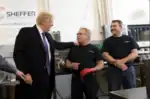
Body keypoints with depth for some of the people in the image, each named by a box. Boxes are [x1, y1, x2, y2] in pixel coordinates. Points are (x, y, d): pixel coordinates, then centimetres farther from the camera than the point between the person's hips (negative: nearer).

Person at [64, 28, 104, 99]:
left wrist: (93, 69, -17)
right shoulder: (73, 48, 11)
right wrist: (72, 65, -7)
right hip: (76, 79, 2)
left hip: (90, 78, -2)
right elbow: (67, 63, 15)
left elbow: (101, 64, 2)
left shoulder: (94, 49, 4)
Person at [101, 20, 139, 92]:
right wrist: (116, 63, -19)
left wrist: (122, 61, -16)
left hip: (129, 69, 1)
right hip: (114, 70, -1)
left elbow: (135, 53, 0)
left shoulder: (129, 39, 8)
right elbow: (105, 55, -4)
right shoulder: (107, 41, 6)